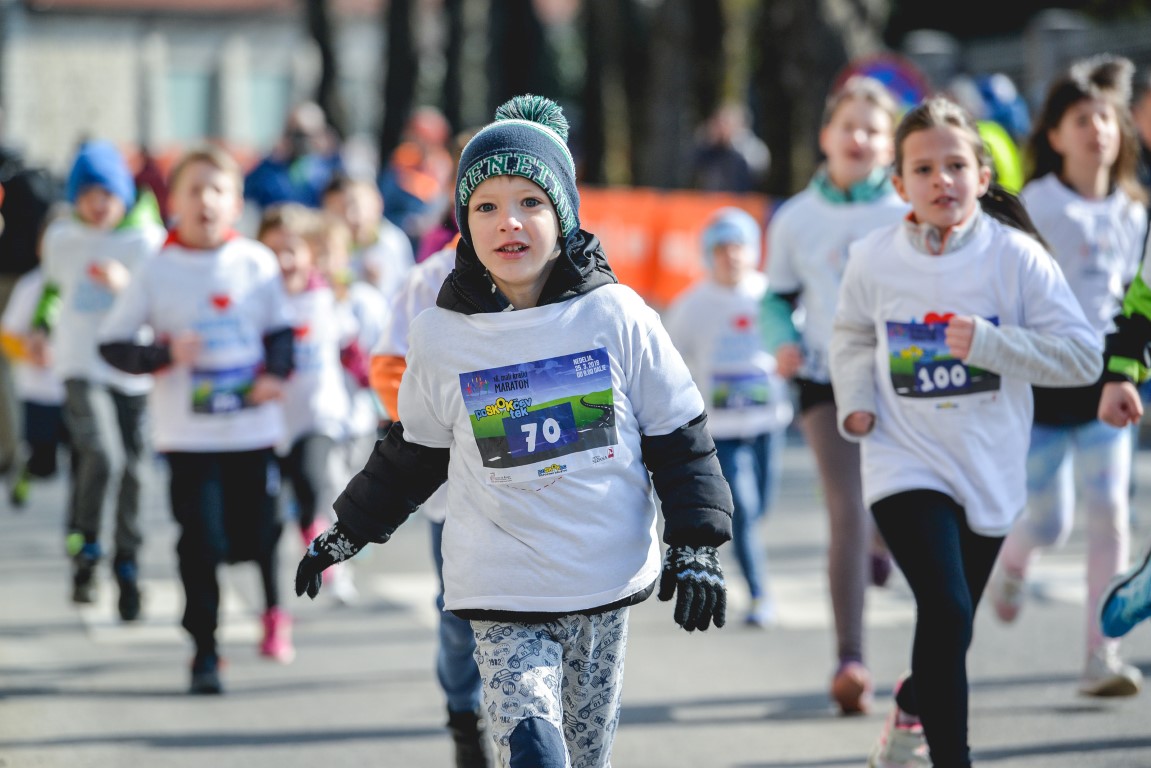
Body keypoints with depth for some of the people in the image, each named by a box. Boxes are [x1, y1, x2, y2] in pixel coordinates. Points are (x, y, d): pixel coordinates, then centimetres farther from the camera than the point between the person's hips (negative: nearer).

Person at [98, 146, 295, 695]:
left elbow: (280, 329, 12)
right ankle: (204, 652, 5)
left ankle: (272, 602, 36)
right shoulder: (158, 270, -3)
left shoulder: (256, 263, 1)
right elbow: (112, 344, -1)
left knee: (255, 536, 4)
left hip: (252, 427, 1)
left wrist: (276, 373, -6)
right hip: (188, 433, -1)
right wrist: (164, 355, -16)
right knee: (200, 544, -4)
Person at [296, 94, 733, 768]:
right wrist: (346, 535, 21)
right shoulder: (441, 339, -1)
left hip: (607, 585, 1)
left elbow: (680, 438, 4)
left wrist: (698, 548, 1)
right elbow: (414, 453, 15)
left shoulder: (618, 317, -3)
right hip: (503, 594, -1)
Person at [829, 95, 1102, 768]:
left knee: (951, 627, 17)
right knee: (946, 611, -21)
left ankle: (911, 713, 48)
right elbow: (852, 335, 15)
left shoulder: (1016, 257, -11)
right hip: (906, 466, -2)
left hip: (989, 472, 2)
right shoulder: (874, 259, -6)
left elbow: (1084, 355, -14)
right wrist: (855, 400, -2)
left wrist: (989, 342, -23)